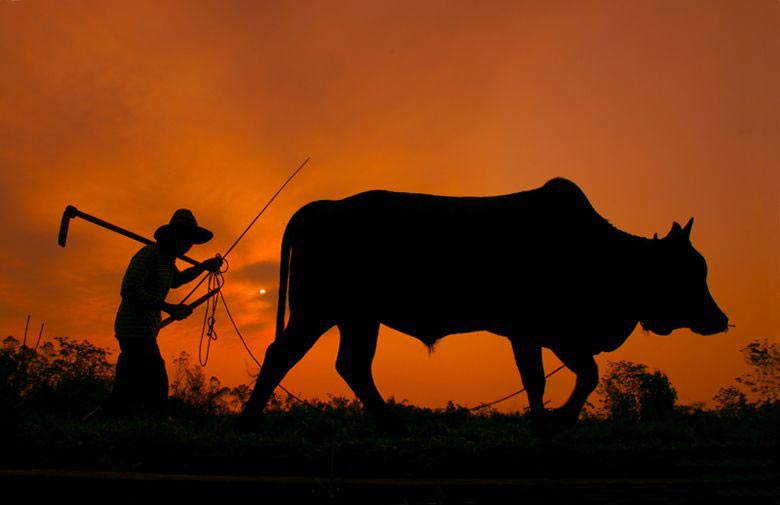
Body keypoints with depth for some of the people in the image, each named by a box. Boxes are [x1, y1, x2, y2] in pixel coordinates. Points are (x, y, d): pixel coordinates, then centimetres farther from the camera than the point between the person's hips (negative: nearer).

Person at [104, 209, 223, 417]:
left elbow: (175, 280, 35)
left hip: (144, 329, 10)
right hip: (135, 329, -10)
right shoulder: (149, 254, -13)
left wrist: (203, 266, 22)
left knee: (129, 388, 11)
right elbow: (129, 291, -22)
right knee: (155, 386, -17)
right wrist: (169, 308, -23)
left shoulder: (167, 259, 15)